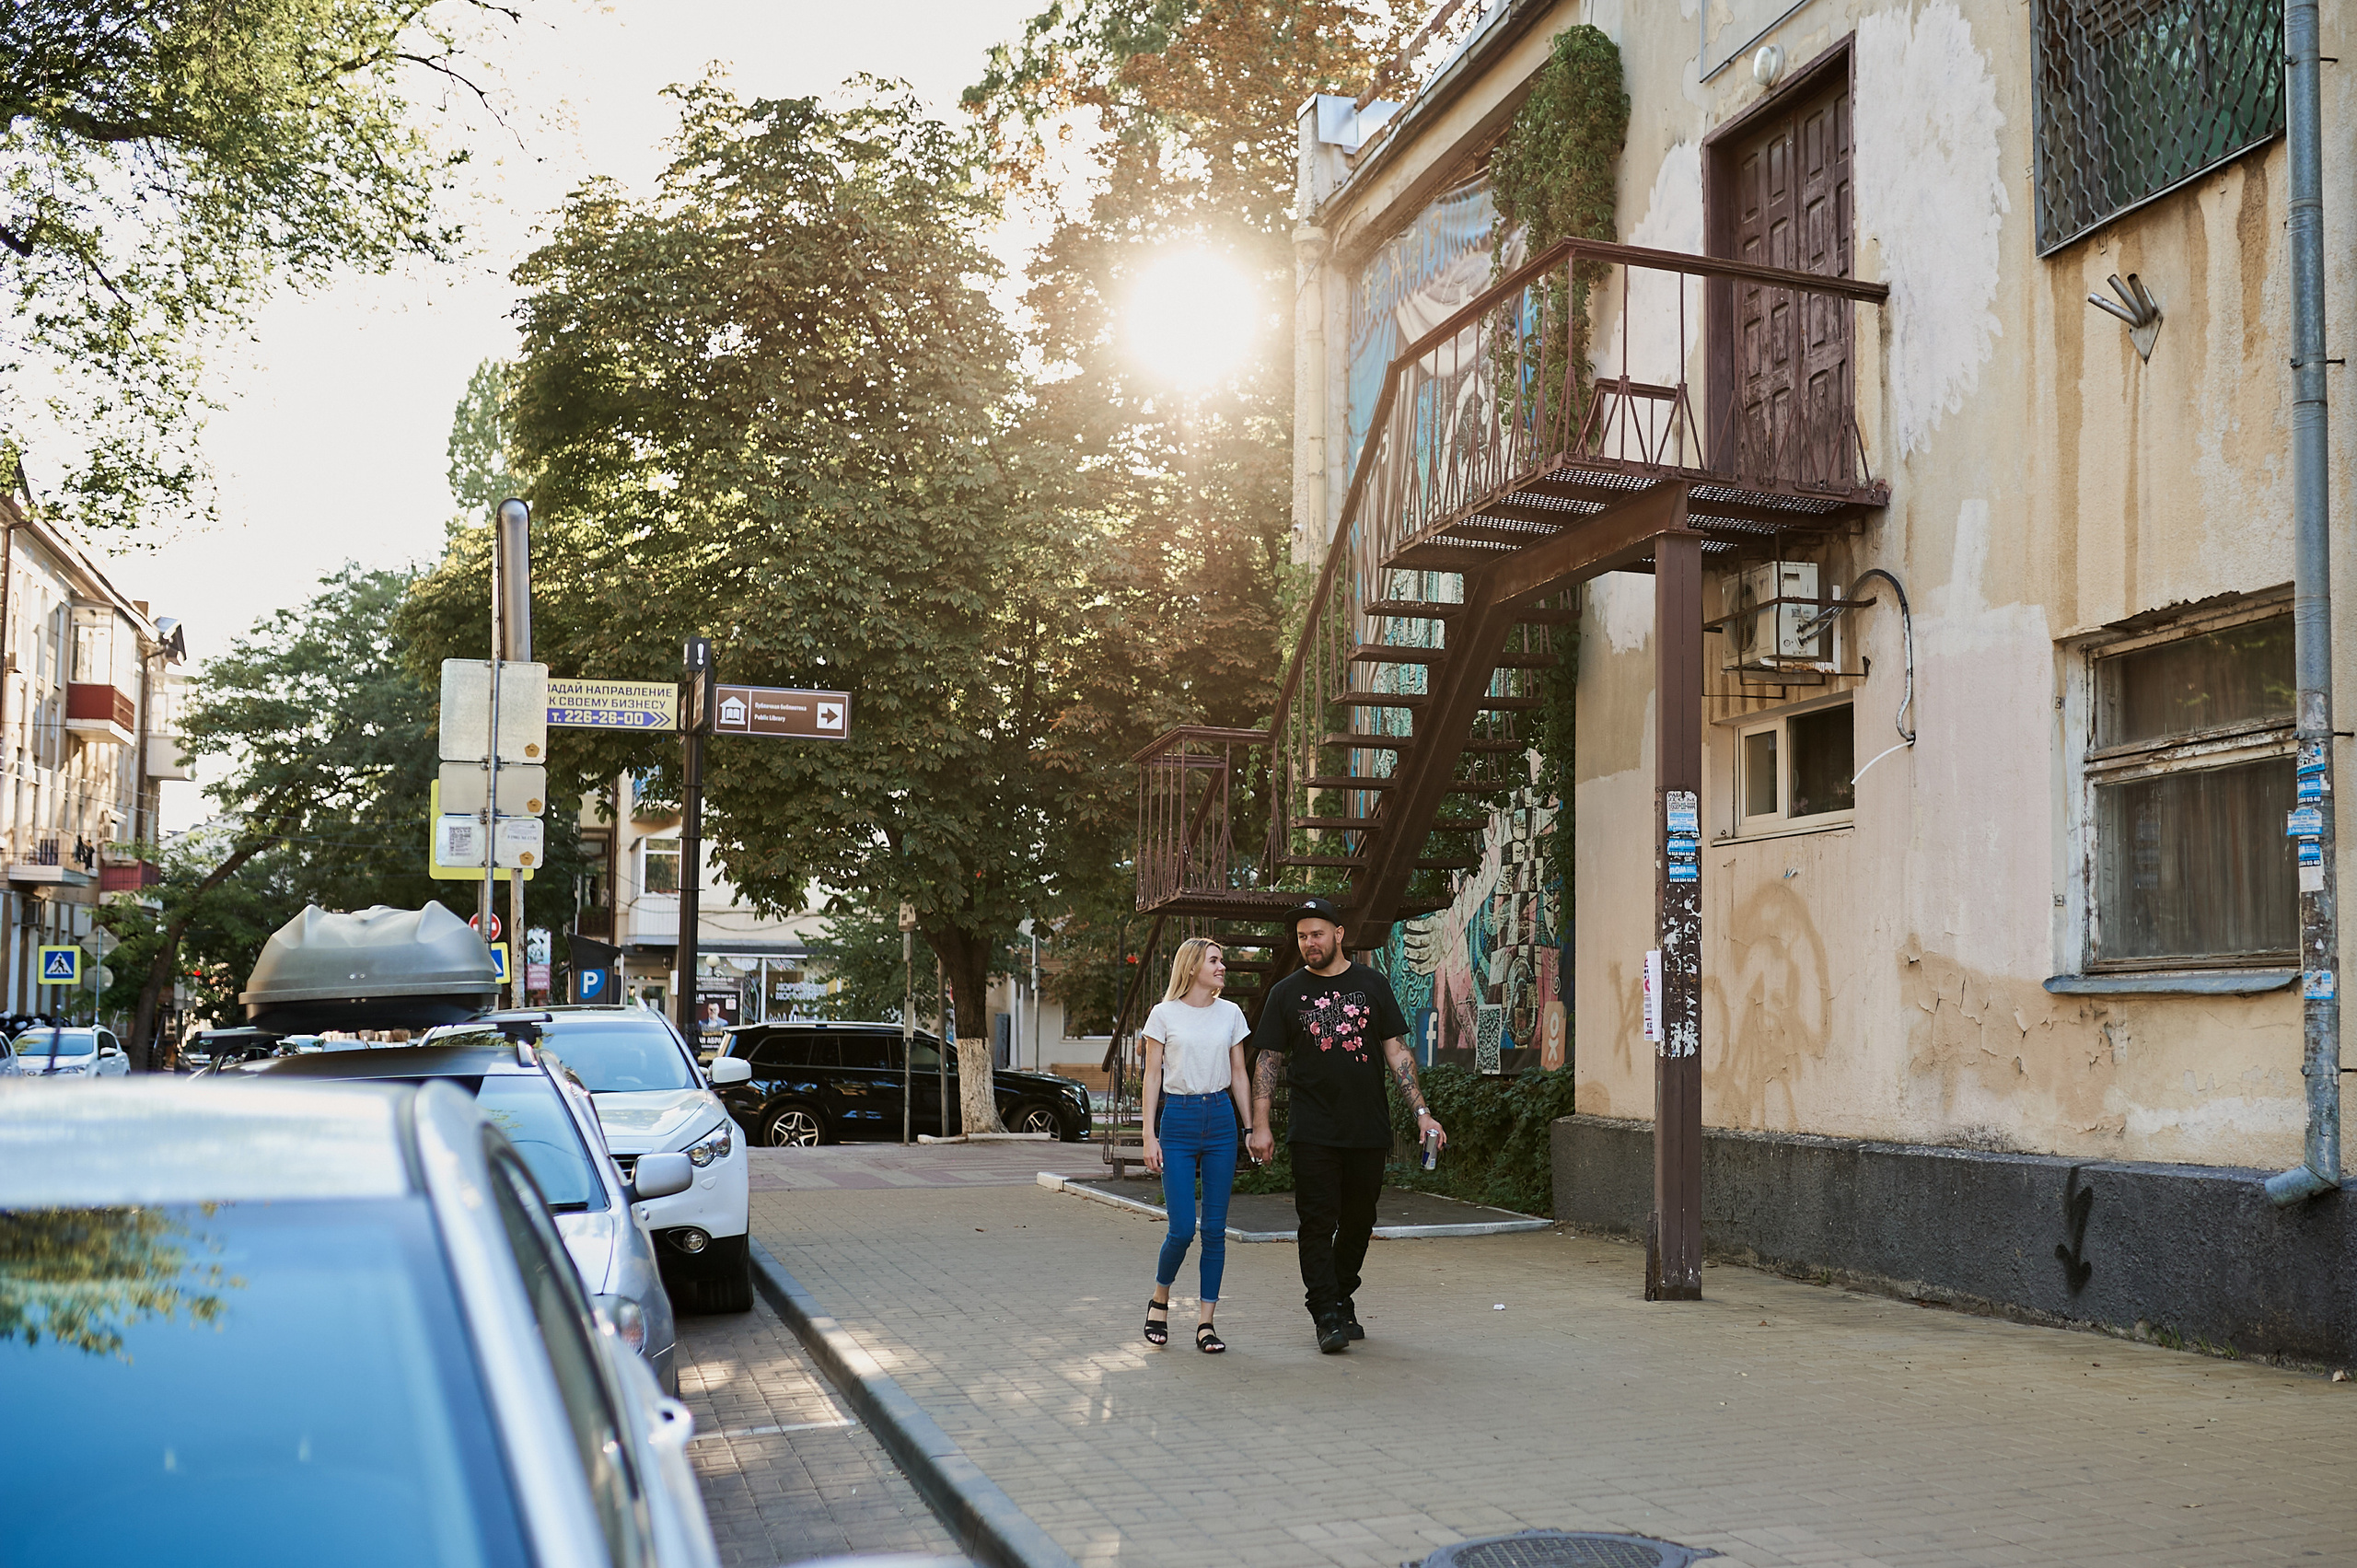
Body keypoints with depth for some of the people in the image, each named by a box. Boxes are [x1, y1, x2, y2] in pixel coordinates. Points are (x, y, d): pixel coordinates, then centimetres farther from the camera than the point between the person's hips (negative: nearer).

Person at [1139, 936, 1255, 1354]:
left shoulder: (1230, 1013, 8)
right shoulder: (1164, 1014, -1)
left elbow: (1238, 1075, 13)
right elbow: (1153, 1076, 1)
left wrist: (1250, 1127, 9)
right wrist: (1150, 1135, -4)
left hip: (1221, 1119, 3)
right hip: (1178, 1119, -3)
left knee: (1215, 1228, 1)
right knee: (1182, 1229, -7)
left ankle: (1206, 1322, 8)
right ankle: (1159, 1301, 19)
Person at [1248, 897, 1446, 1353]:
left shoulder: (1371, 985, 7)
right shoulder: (1286, 993, 4)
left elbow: (1396, 1051, 8)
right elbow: (1268, 1061, 4)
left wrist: (1421, 1111, 0)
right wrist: (1260, 1126, -4)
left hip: (1369, 1128, 2)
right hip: (1314, 1131, -2)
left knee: (1358, 1221, 9)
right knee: (1318, 1222, -7)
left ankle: (1342, 1299, 25)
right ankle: (1327, 1316, -4)